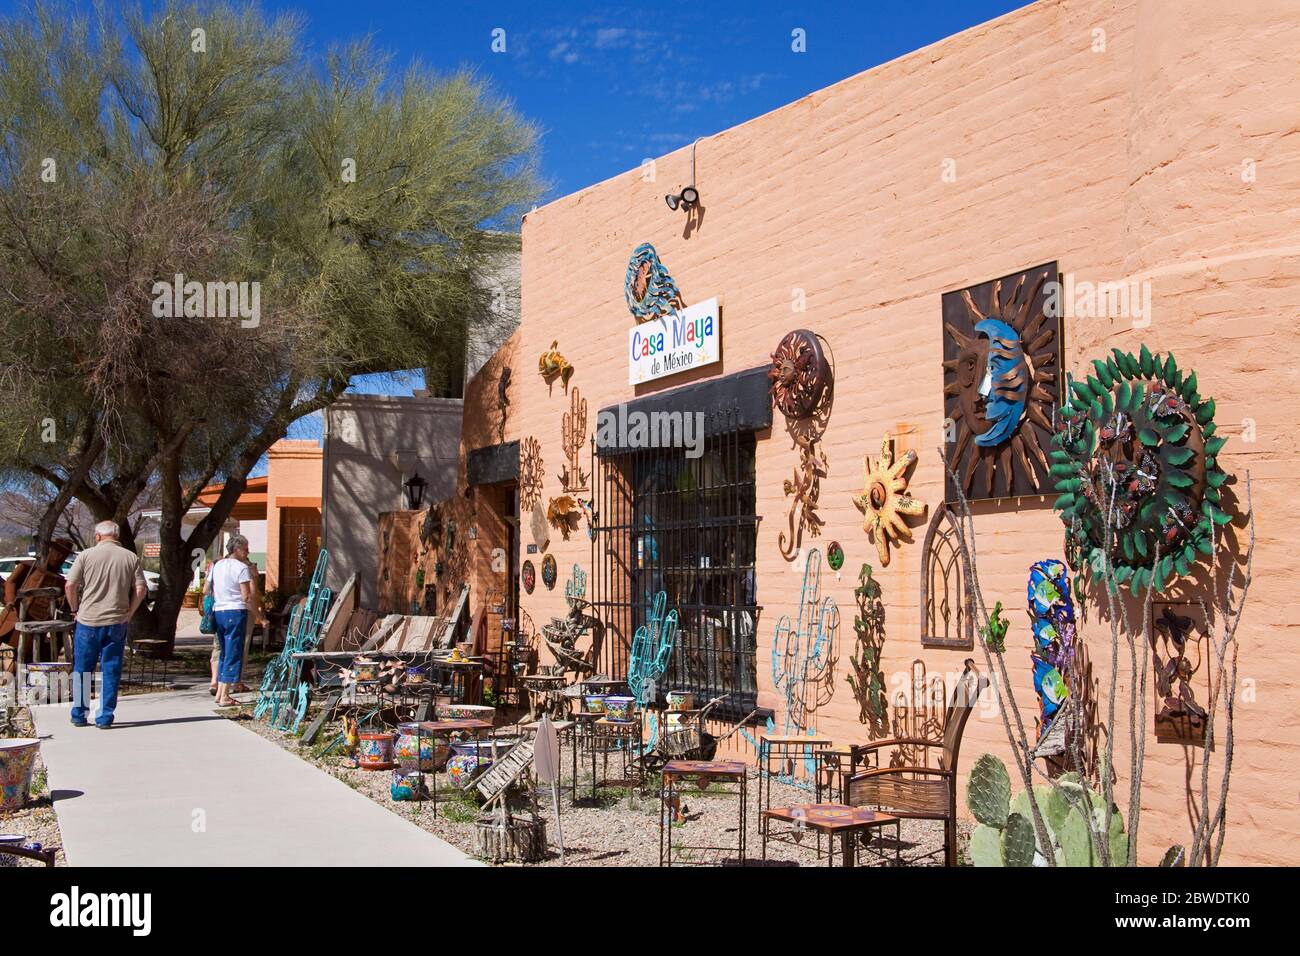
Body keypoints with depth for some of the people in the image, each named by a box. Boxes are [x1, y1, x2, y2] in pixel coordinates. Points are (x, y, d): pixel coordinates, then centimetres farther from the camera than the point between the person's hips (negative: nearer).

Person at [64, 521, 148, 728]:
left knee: (82, 669, 12)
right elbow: (141, 589, -2)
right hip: (117, 623, 1)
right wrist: (128, 613, 6)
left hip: (88, 620, -1)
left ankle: (79, 715, 19)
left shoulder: (86, 555, -2)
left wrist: (75, 609, 6)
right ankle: (105, 717, 6)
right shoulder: (131, 558, 2)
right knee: (111, 670, 6)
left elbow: (70, 586, -6)